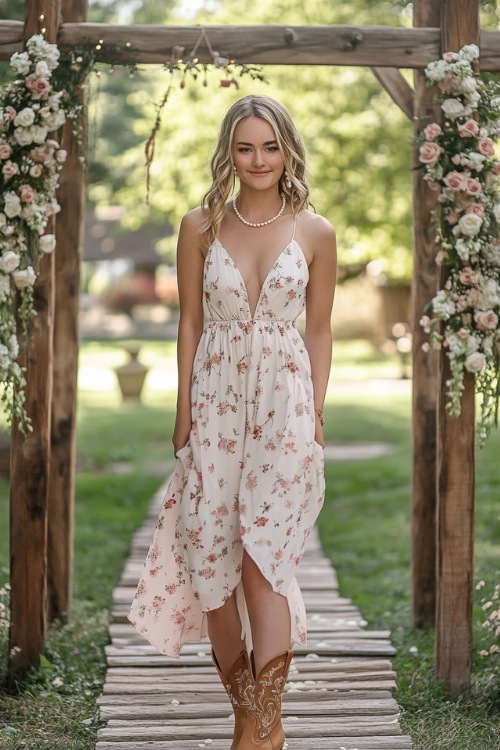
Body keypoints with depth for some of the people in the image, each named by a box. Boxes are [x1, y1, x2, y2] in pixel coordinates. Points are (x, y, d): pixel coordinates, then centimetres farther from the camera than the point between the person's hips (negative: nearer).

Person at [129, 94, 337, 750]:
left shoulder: (315, 233, 2)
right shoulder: (200, 226, 4)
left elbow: (319, 330, 7)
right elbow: (190, 322, 8)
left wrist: (317, 415, 2)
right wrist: (184, 410, 4)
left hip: (284, 405, -2)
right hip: (216, 401, 2)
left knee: (263, 554, -12)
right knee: (211, 557, 0)